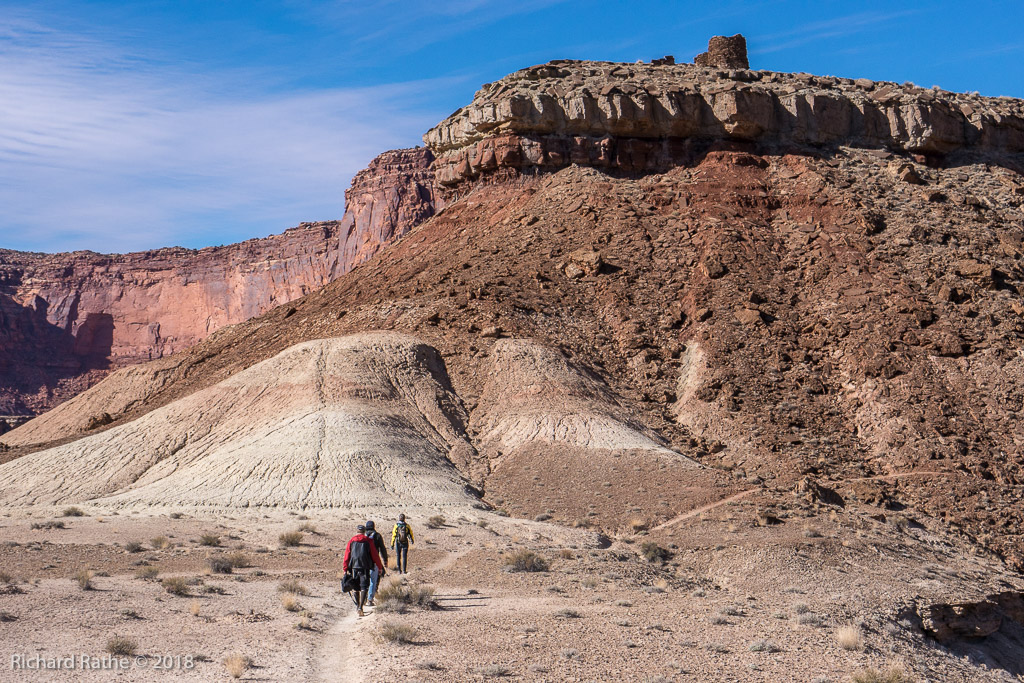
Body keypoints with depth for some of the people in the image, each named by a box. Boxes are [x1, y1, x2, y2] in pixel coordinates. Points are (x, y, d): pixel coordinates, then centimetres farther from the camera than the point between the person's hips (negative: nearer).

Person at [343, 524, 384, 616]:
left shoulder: (351, 541, 5)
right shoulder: (368, 541, 0)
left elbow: (347, 556, 3)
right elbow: (375, 555, 2)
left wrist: (345, 569, 7)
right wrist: (380, 567, 10)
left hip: (354, 567, 3)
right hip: (365, 567, -3)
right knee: (364, 587, -4)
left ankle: (357, 605, 31)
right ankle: (360, 607, -18)